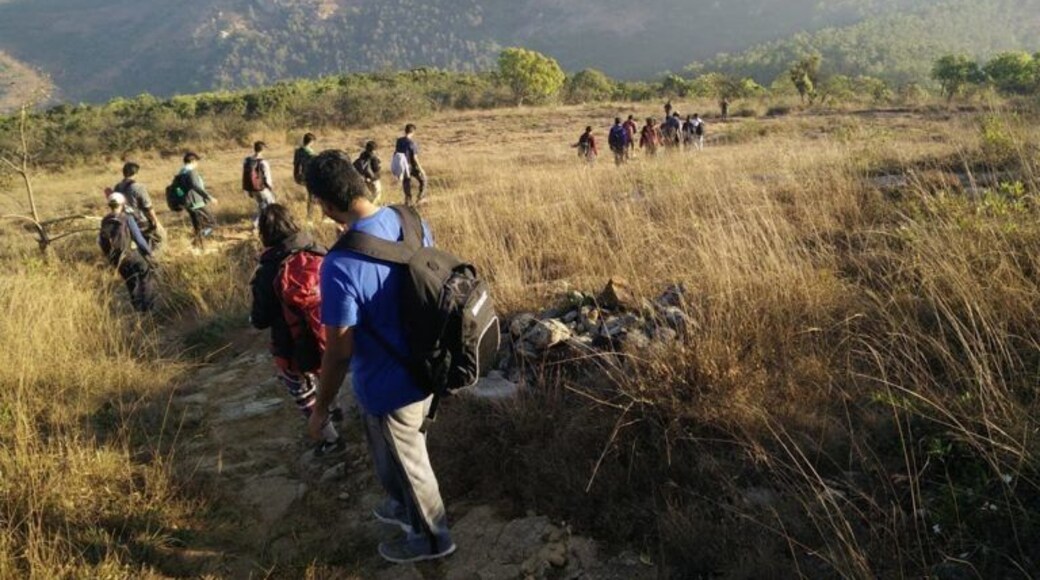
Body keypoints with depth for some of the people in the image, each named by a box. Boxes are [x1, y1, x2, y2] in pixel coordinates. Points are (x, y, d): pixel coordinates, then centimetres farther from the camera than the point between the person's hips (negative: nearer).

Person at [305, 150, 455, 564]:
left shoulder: (341, 265, -32)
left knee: (404, 462, 19)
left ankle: (430, 537, 43)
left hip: (389, 384, -7)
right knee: (408, 450, 31)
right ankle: (406, 506, 57)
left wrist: (321, 407, -7)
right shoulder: (409, 219, -10)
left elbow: (339, 352, -24)